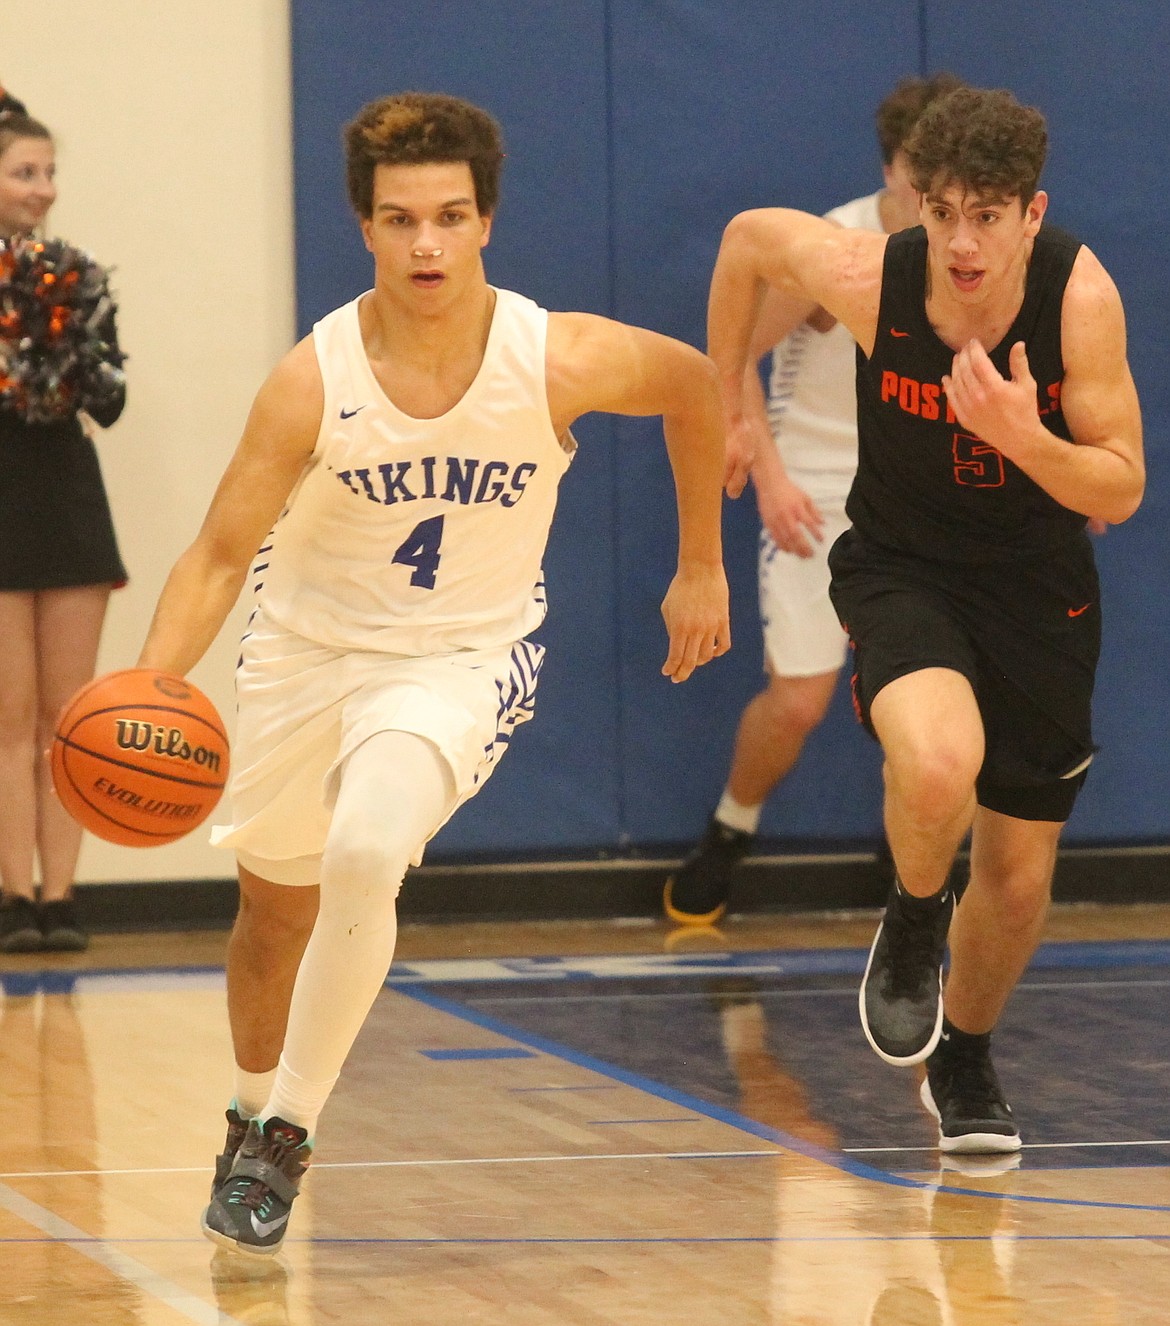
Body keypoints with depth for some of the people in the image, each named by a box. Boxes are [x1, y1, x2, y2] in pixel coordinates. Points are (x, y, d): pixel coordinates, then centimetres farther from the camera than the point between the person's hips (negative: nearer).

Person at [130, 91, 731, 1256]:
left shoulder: (562, 360, -22)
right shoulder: (314, 382, -23)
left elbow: (691, 382, 0)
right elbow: (220, 555, -20)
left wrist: (701, 569, 8)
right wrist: (146, 691, -37)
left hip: (463, 659, -2)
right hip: (309, 648, 2)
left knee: (366, 854, -30)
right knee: (276, 906, 19)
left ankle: (286, 1139, -15)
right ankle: (253, 1114, 49)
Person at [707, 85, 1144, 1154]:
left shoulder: (1080, 295, -23)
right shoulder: (871, 280, -22)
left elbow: (1121, 492, -18)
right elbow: (750, 236, -1)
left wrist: (1025, 438, -37)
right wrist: (726, 404, 7)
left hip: (1039, 586, 2)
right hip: (902, 571, -1)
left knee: (1019, 877, 11)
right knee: (938, 764, -34)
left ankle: (964, 1058, 42)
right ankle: (912, 930, 0)